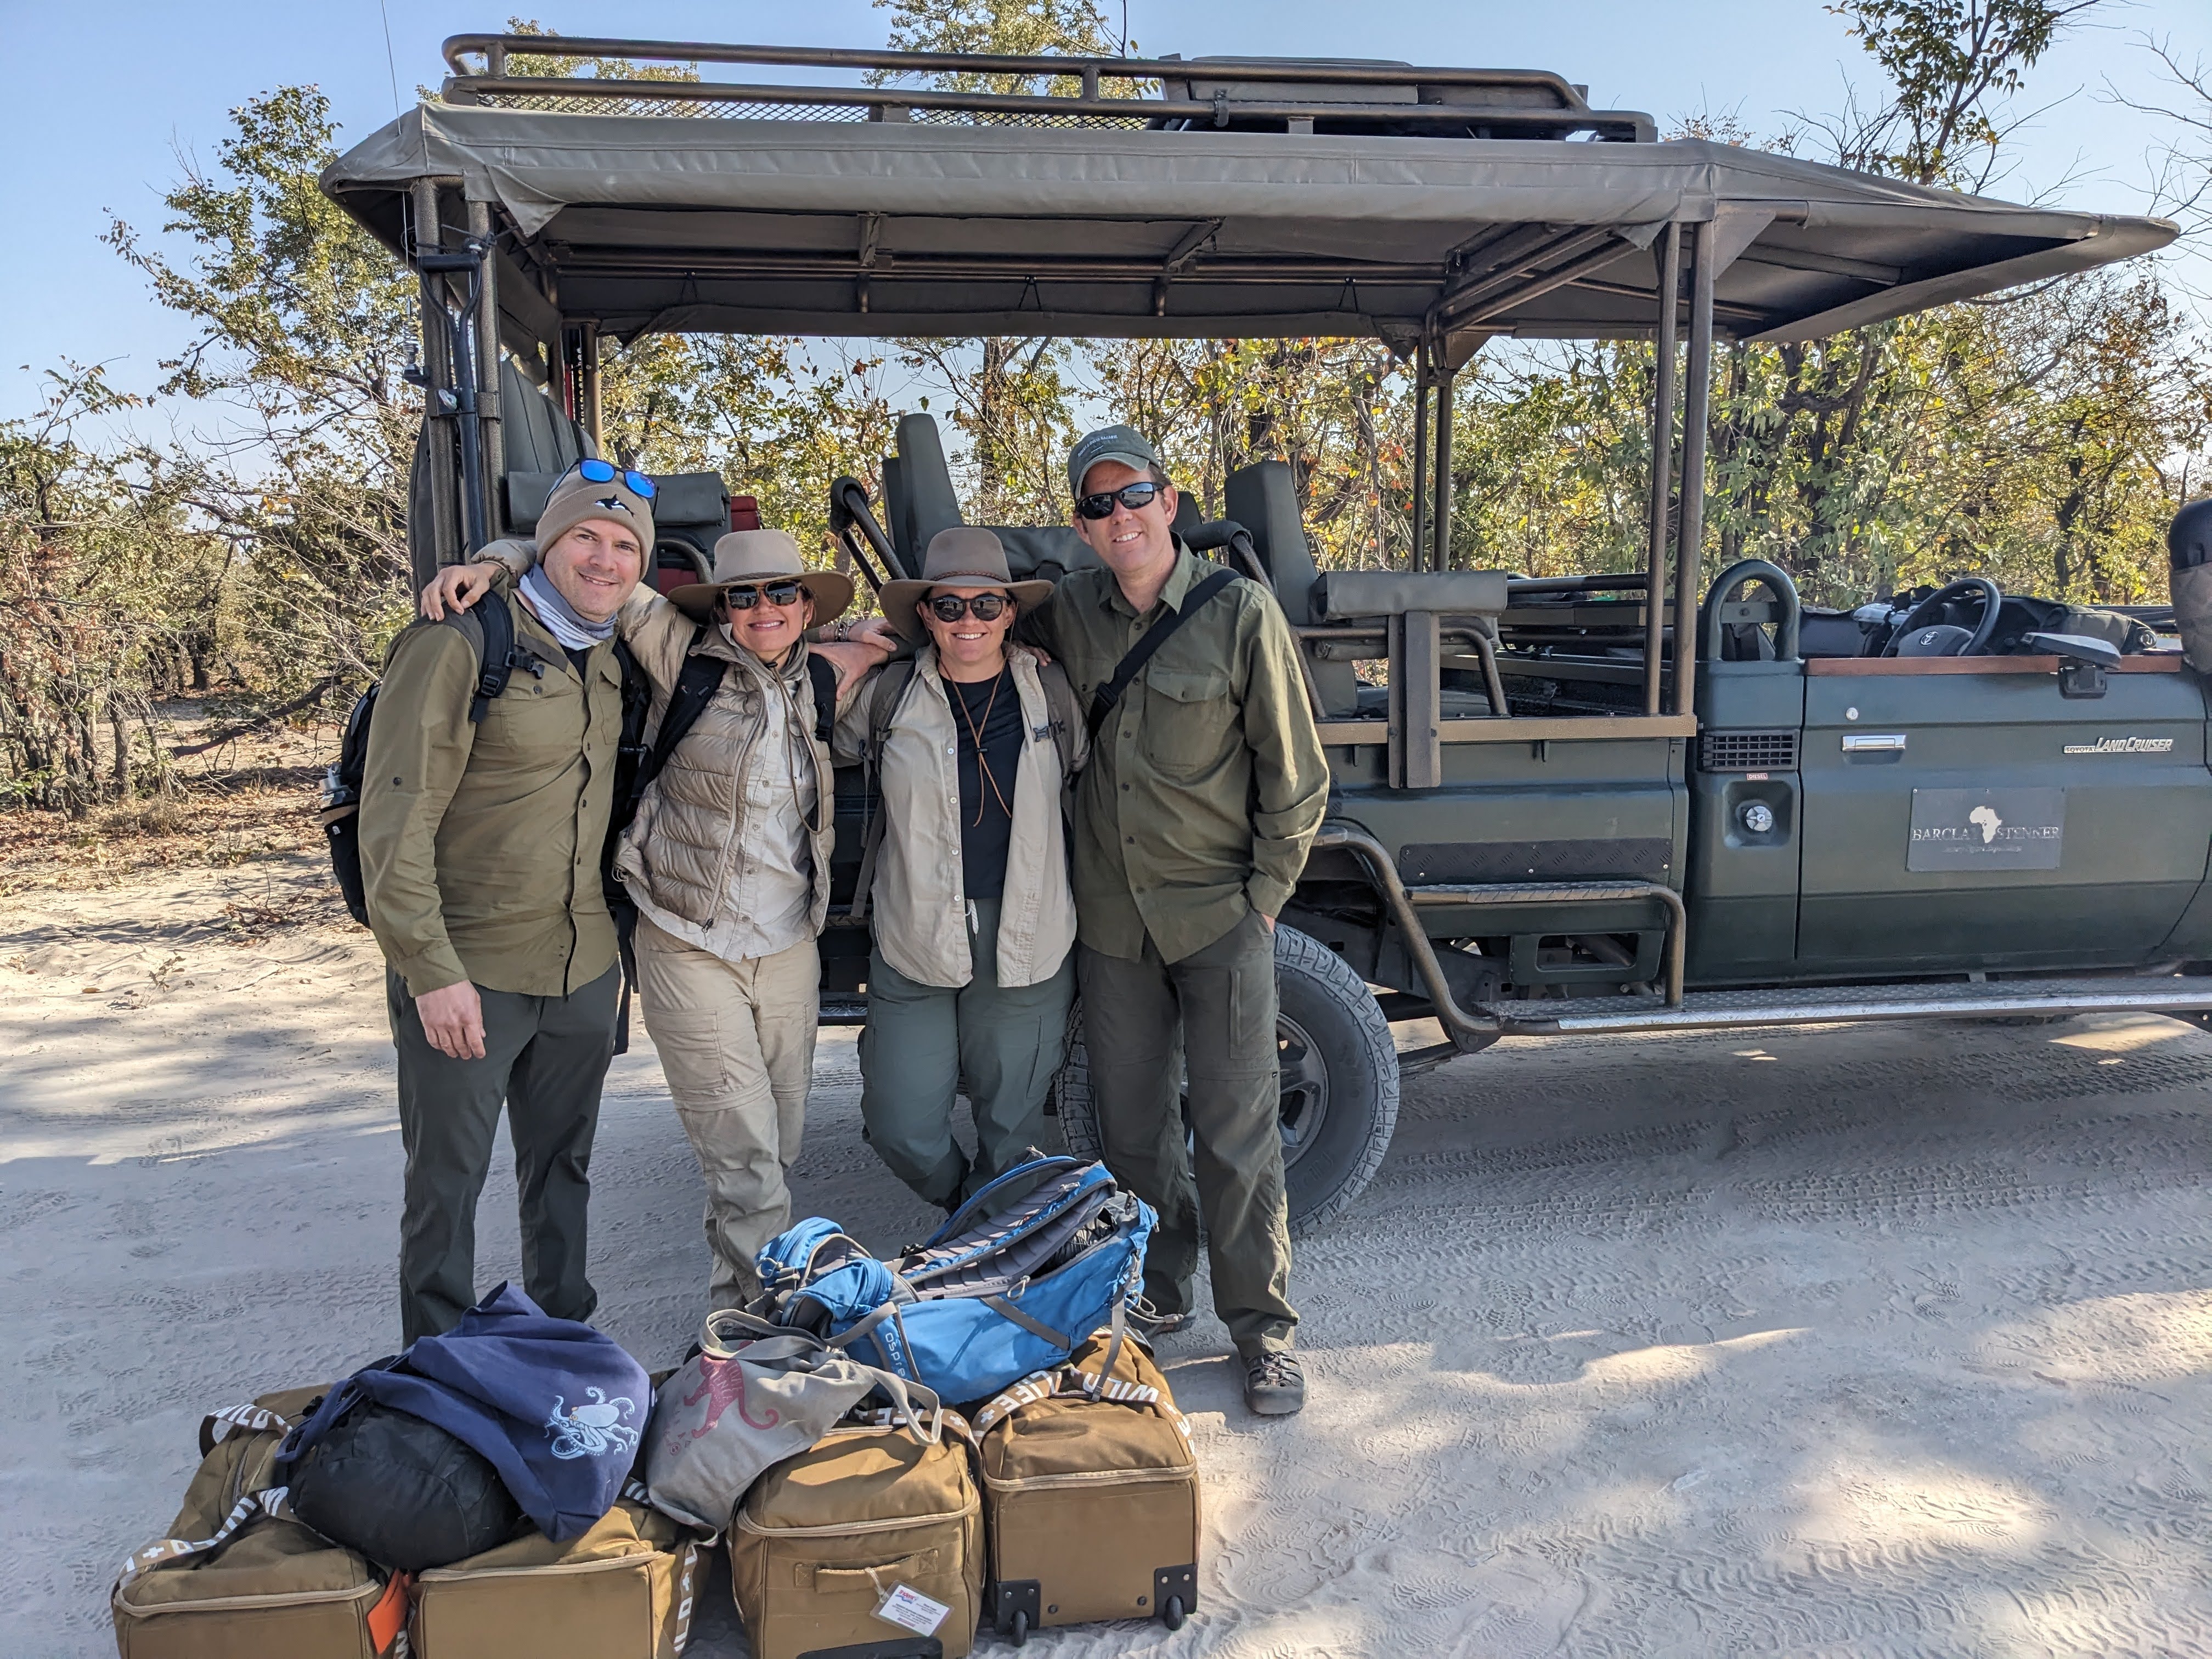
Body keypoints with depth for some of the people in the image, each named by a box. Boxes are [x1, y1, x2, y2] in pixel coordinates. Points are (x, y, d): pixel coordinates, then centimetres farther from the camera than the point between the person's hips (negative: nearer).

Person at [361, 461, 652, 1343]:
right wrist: (431, 970, -20)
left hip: (585, 969, 6)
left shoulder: (617, 657, 6)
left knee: (562, 1169, 19)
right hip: (467, 974, -6)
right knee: (447, 1184, 6)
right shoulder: (462, 641, -14)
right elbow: (396, 817, -17)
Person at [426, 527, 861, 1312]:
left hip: (789, 948, 5)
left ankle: (738, 1301, 30)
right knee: (742, 1152, -8)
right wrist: (495, 564, -16)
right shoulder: (684, 657, -4)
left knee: (780, 1146, 12)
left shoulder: (817, 684, 9)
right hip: (691, 950, -5)